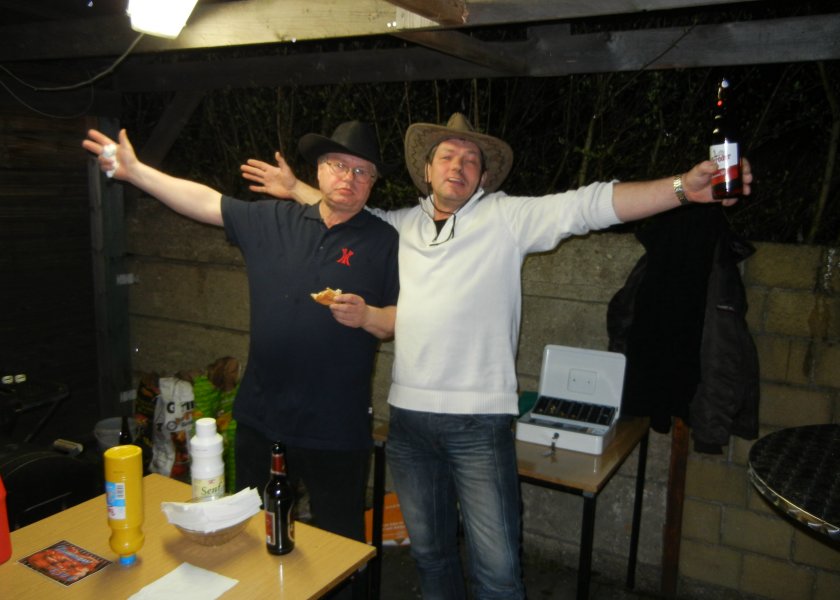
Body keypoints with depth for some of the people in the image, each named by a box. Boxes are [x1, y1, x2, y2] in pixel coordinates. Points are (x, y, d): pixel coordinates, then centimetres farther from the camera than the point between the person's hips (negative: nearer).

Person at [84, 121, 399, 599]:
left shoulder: (384, 241, -4)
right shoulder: (272, 220, 7)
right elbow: (204, 201, 10)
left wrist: (367, 316, -22)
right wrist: (135, 171, 4)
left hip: (337, 432, -3)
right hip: (261, 418, 4)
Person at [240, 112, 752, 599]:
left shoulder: (508, 218, -2)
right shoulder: (403, 225, 11)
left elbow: (590, 205, -12)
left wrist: (683, 187, -20)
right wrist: (296, 189, 30)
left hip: (480, 421, -4)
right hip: (408, 415, 5)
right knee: (430, 552, 21)